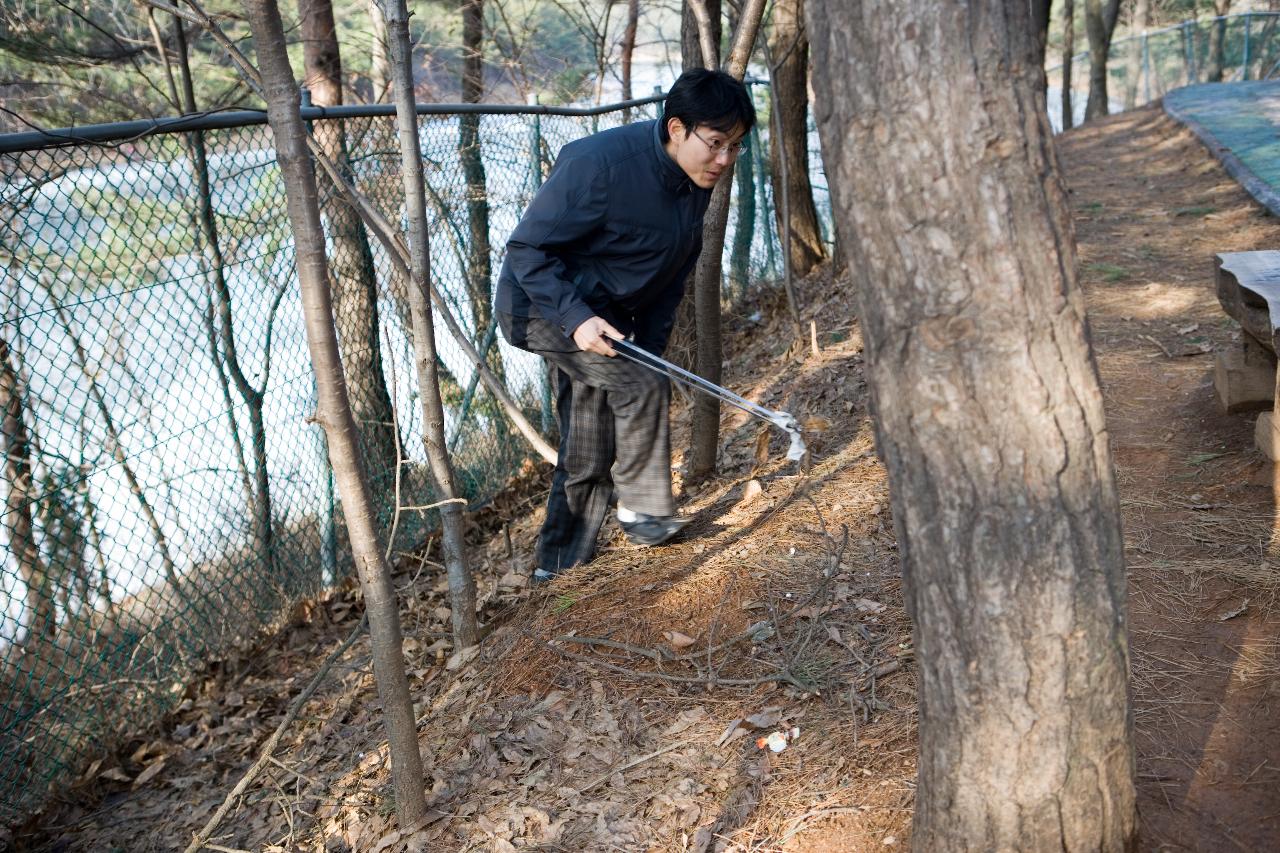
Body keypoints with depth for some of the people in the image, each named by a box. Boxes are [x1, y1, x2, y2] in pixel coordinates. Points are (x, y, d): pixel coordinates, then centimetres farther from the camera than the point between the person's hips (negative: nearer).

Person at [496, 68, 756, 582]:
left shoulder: (698, 182, -4)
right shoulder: (600, 164, -29)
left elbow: (672, 274, 7)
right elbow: (527, 248, -25)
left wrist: (649, 347, 1)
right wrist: (575, 317, -34)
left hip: (603, 311, 8)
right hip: (543, 303, -8)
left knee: (589, 454, 9)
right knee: (642, 387, -21)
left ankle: (561, 563, 22)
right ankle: (643, 510, 0)